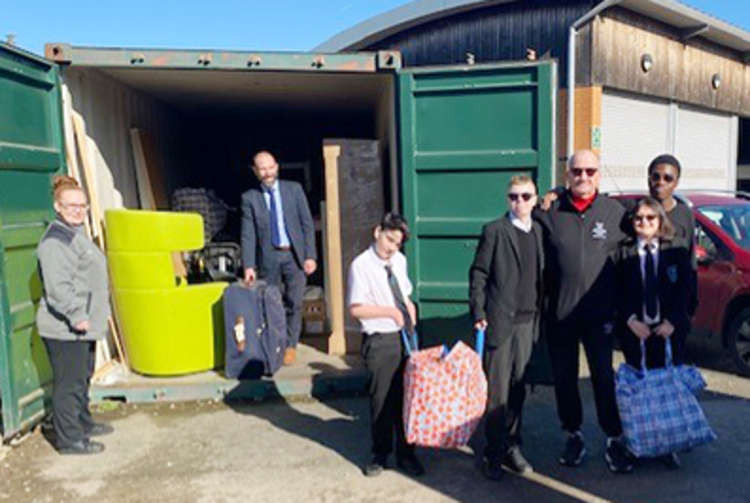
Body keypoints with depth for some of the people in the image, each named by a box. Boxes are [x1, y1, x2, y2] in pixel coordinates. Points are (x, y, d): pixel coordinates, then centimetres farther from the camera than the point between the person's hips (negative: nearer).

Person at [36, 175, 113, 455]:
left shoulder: (75, 233, 15)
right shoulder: (54, 240, -18)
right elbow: (57, 287, -26)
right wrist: (77, 316, -26)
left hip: (82, 326, 11)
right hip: (63, 328, -10)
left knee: (83, 377, 21)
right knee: (69, 383, -2)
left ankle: (83, 423, 36)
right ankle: (69, 439, 8)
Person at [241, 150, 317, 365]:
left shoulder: (294, 189, 4)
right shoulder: (249, 198, 3)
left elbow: (307, 224, 3)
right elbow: (248, 235, -1)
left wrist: (310, 256, -4)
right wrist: (248, 266, -10)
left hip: (294, 255, 0)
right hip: (268, 257, 0)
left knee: (294, 303, -2)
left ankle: (290, 346, 13)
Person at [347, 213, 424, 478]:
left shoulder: (399, 261, 6)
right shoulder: (361, 265, -13)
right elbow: (356, 308, -16)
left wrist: (411, 318, 4)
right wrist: (391, 312, -19)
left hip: (405, 336, 5)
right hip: (380, 340, -5)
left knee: (406, 396, 14)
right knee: (382, 399, 7)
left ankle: (406, 453, 30)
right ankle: (380, 454, 28)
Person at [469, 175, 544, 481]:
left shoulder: (539, 231, 11)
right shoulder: (494, 231, -4)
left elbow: (541, 275, 14)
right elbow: (478, 275, -5)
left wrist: (539, 312, 9)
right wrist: (478, 314, -10)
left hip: (527, 321, 5)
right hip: (500, 321, -4)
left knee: (517, 389, 12)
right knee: (496, 390, 1)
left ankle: (512, 447, 25)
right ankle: (494, 453, 13)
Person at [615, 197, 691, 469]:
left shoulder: (677, 251, 5)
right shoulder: (623, 254, 3)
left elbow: (685, 290, 2)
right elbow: (616, 293, 1)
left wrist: (672, 321, -8)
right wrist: (631, 321, -11)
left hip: (669, 330, 1)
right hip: (635, 330, 0)